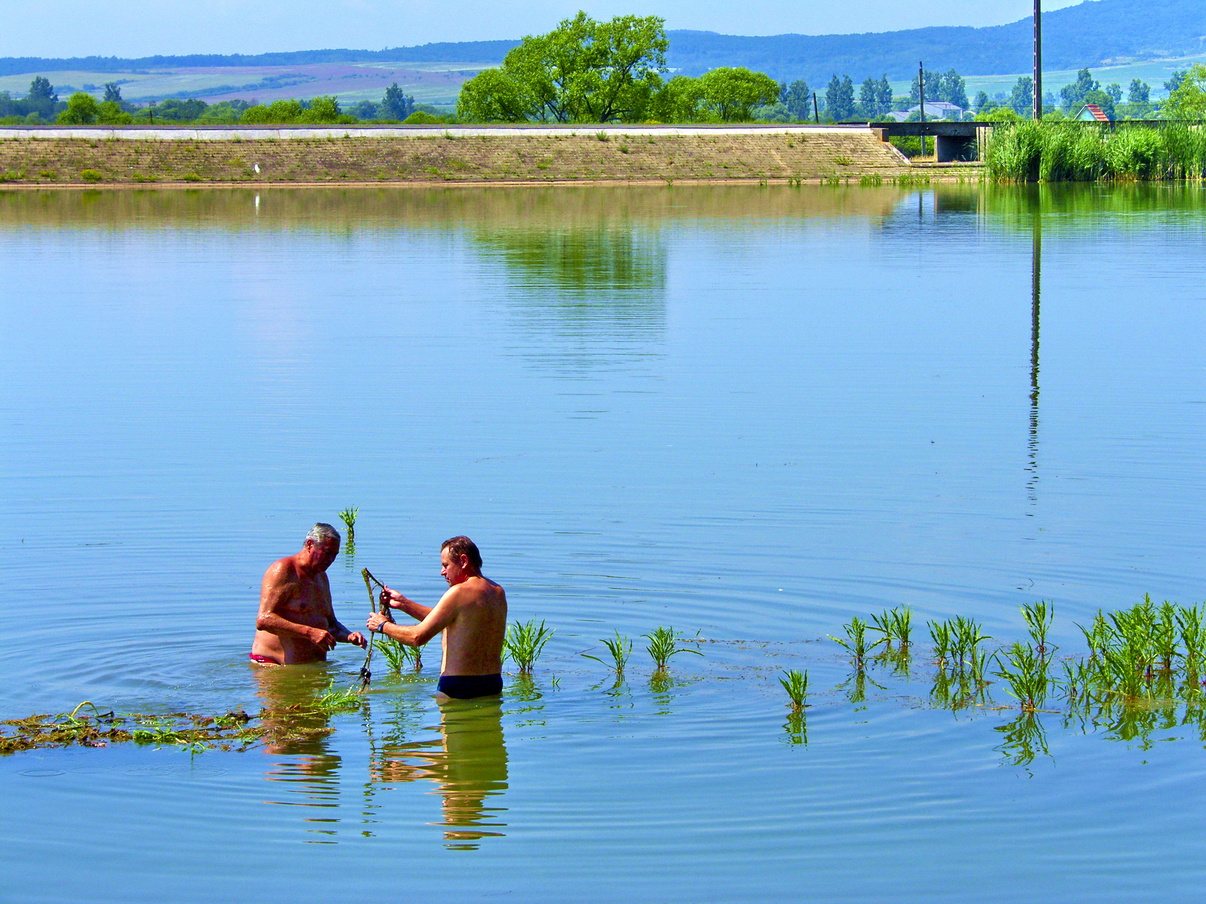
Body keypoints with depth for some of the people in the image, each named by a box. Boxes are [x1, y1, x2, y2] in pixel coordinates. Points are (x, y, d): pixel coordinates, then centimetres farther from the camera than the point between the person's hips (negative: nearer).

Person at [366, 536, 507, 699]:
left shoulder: (459, 592, -15)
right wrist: (403, 603, 21)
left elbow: (418, 637, -13)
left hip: (459, 688, -9)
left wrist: (383, 626, 4)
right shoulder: (498, 592, 12)